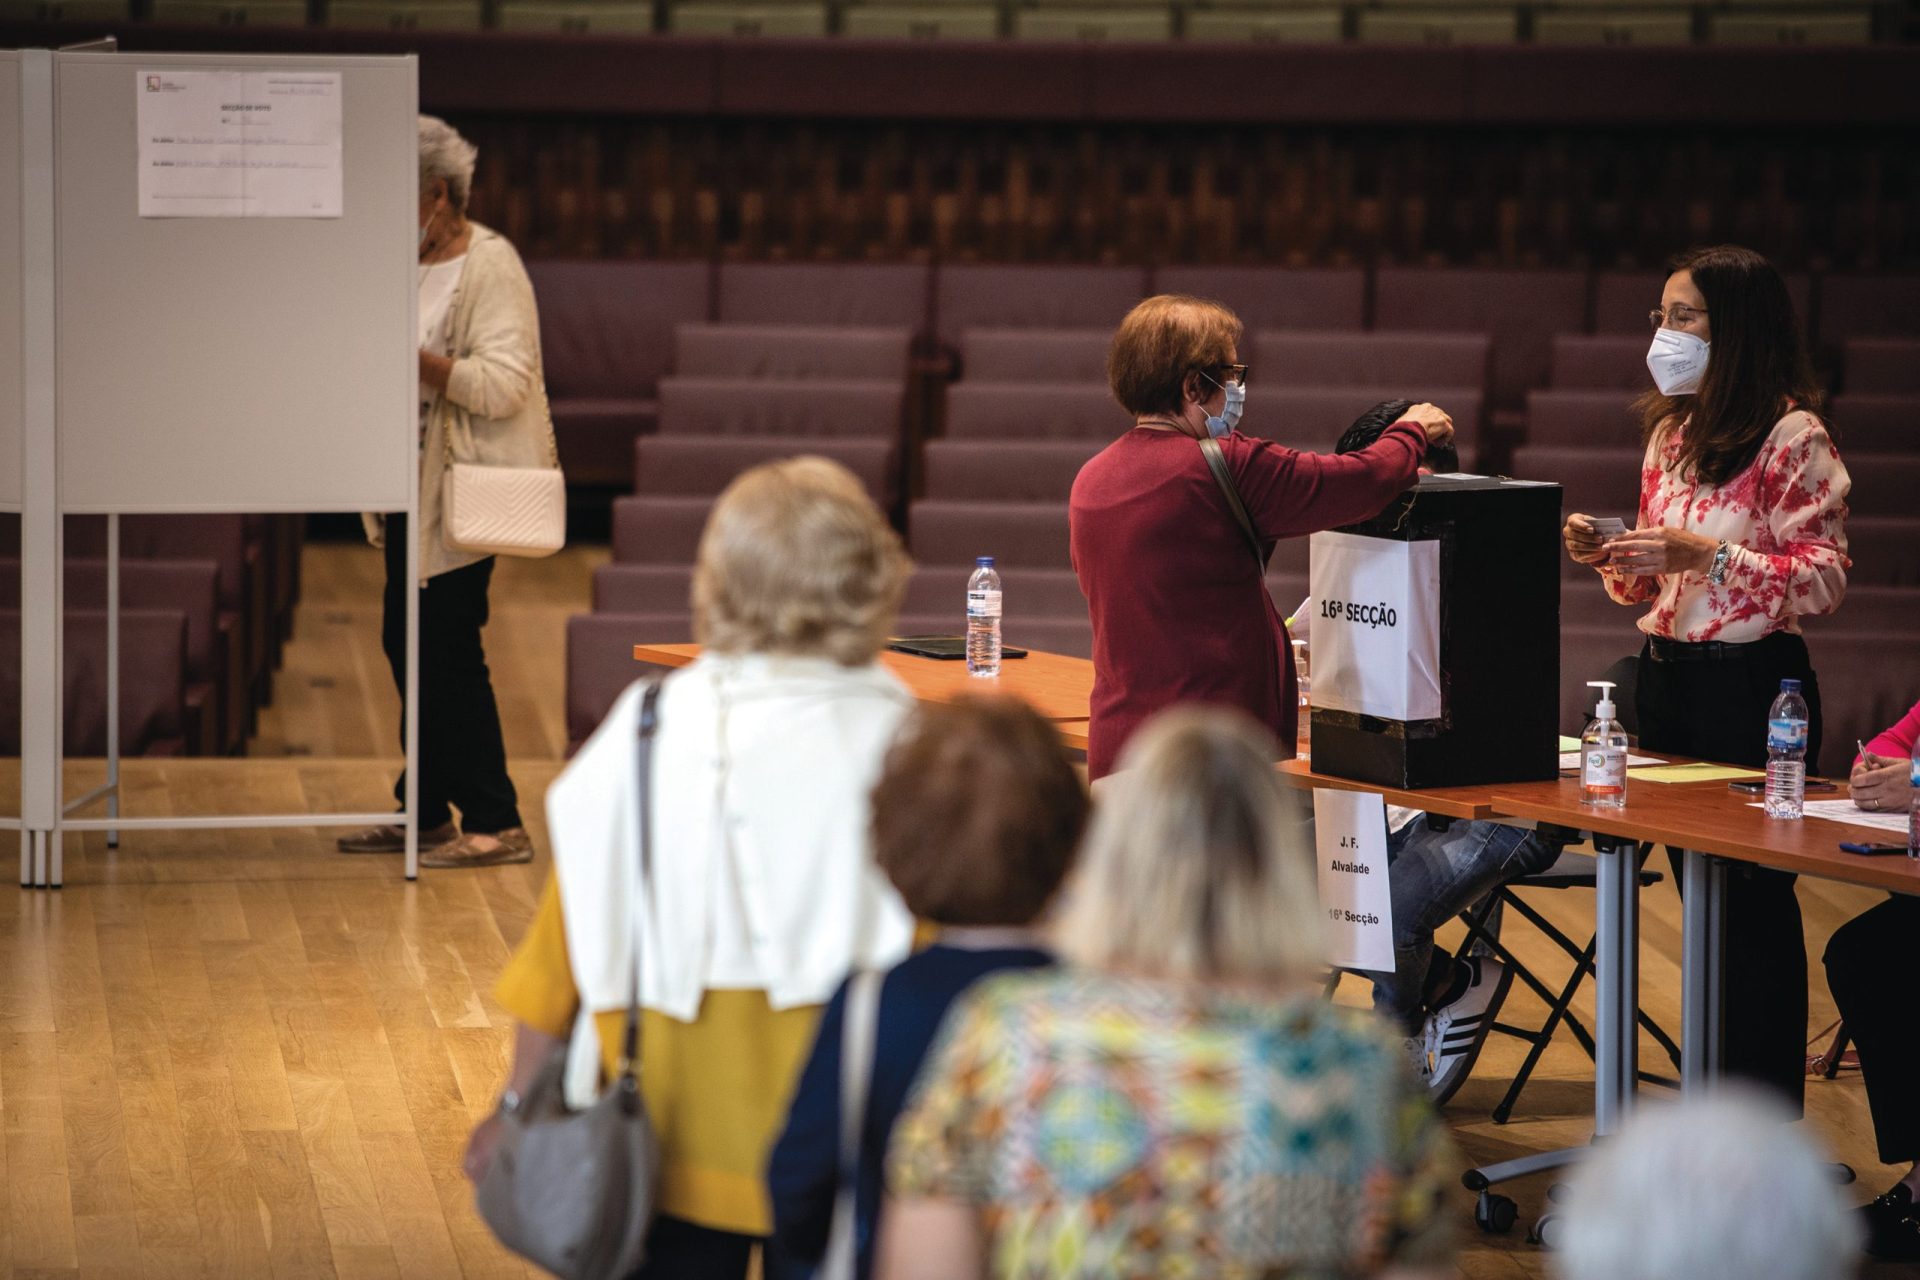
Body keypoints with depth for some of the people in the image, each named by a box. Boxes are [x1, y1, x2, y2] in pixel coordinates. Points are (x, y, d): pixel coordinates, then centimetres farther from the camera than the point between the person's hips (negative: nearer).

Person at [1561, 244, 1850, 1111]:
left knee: (1755, 904, -3)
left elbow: (1824, 579, -15)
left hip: (1752, 683, -8)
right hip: (1667, 675, 8)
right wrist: (1609, 558, 0)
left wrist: (1707, 554, -23)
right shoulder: (1671, 432, 13)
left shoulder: (1792, 437, -10)